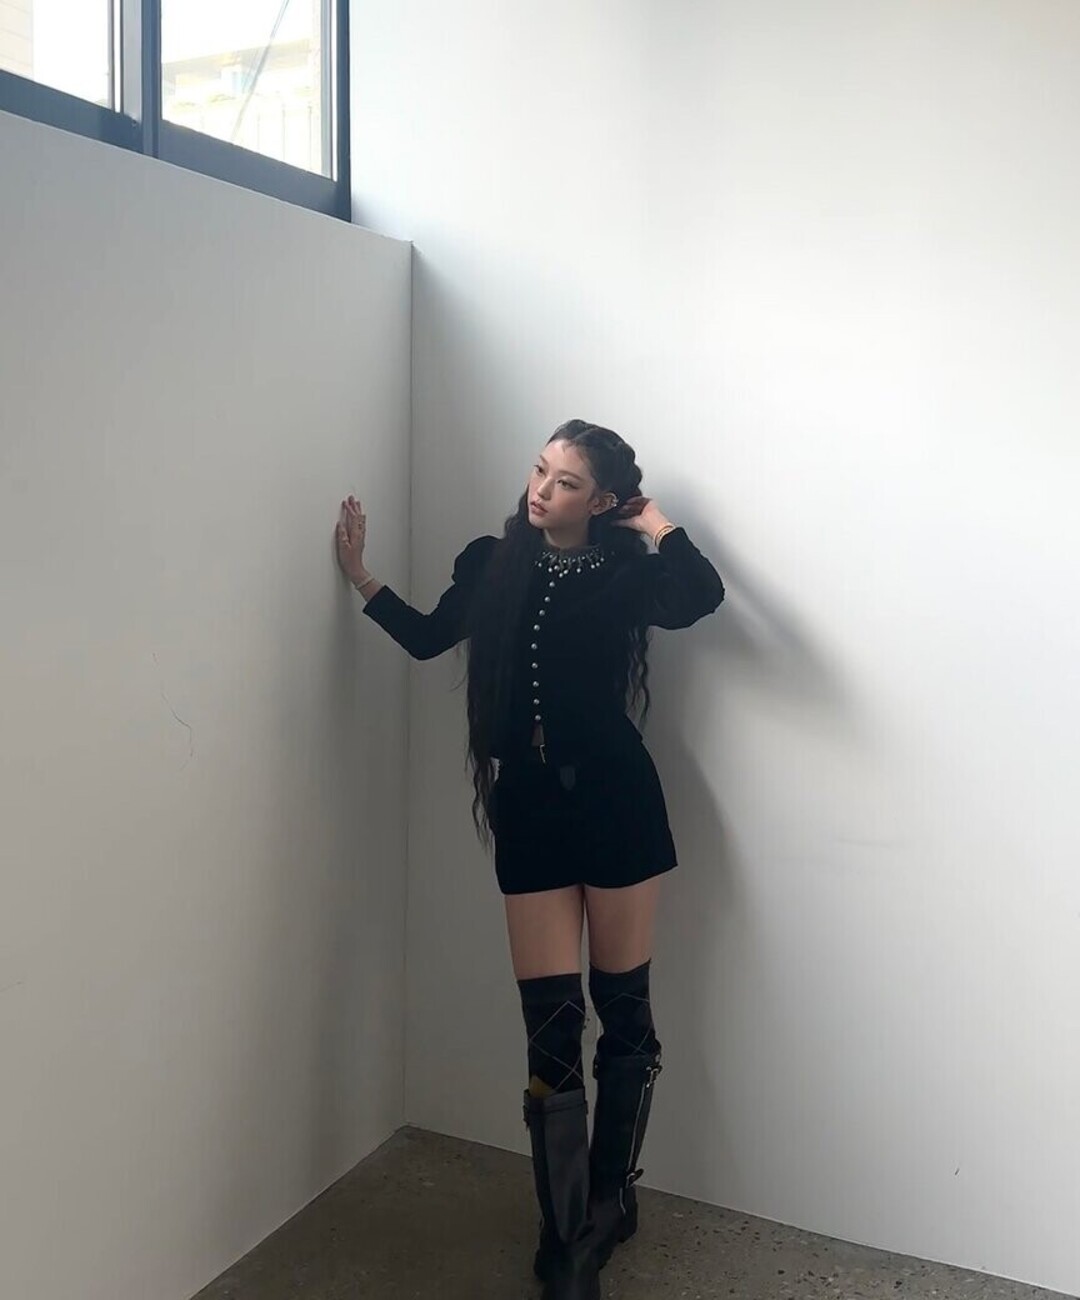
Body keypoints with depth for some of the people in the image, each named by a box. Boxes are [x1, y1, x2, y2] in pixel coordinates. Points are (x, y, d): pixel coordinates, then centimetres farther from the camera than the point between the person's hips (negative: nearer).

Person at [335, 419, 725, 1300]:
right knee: (551, 1023, 0)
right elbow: (427, 637, 21)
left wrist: (655, 520, -10)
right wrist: (362, 576, 15)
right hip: (530, 806, 2)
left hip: (616, 800, -2)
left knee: (624, 1008, 8)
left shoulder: (627, 572, -2)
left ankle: (611, 1198, 28)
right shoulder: (493, 562, 8)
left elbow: (702, 596, -24)